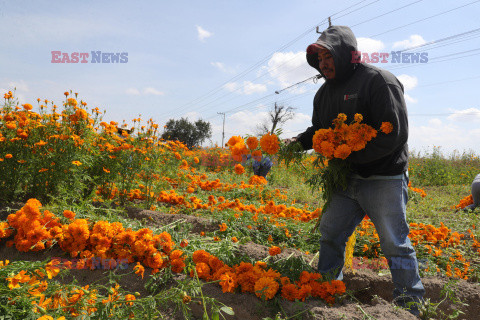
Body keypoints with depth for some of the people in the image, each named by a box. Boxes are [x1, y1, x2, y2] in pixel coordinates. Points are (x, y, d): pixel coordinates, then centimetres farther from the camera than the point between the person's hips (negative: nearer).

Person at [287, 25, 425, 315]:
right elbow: (319, 130, 20)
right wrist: (299, 141, -1)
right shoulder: (326, 92, 11)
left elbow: (394, 134, -20)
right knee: (330, 232, 11)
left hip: (384, 179, -7)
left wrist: (349, 155, -21)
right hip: (347, 179, 7)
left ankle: (410, 305, 16)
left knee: (395, 243, 0)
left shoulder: (379, 80, -13)